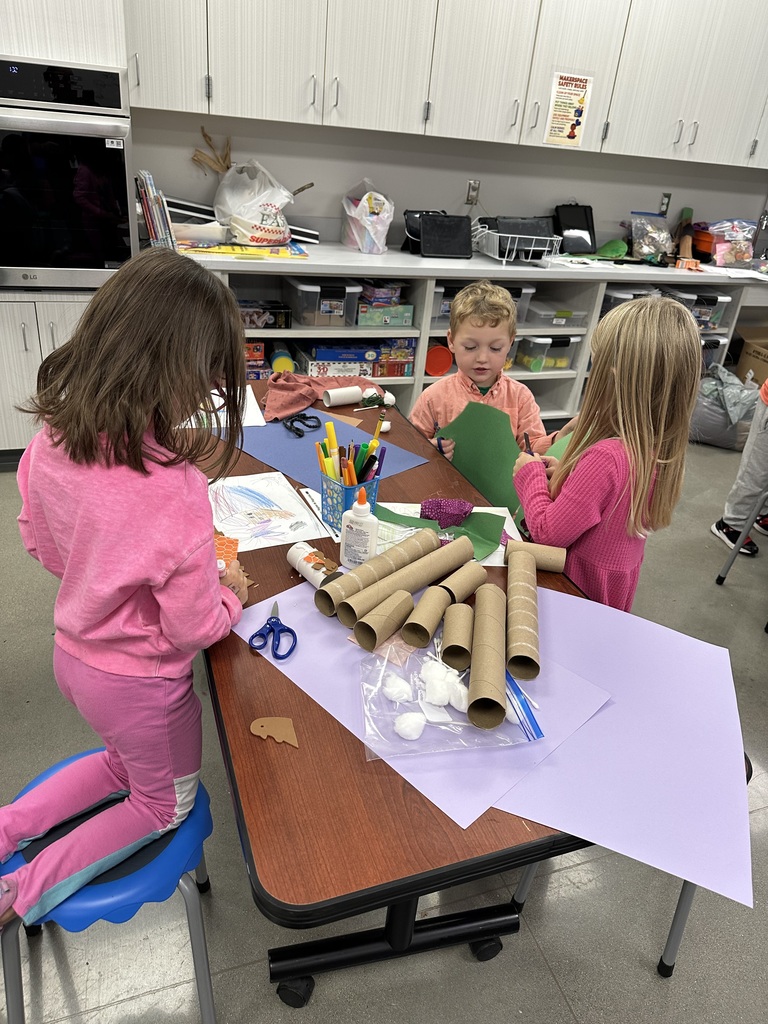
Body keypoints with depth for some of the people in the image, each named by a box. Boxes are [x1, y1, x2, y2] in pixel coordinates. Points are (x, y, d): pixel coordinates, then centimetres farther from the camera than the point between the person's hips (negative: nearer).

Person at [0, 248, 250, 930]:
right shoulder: (174, 492, -38)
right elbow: (194, 629, -25)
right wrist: (231, 592, -5)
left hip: (73, 654, 6)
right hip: (140, 682, -6)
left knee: (128, 762, 36)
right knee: (164, 802, 26)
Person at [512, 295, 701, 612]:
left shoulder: (605, 458, -33)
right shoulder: (664, 449, -7)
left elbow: (547, 533, -24)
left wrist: (530, 473, -11)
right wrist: (566, 475, 1)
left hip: (578, 589, -8)